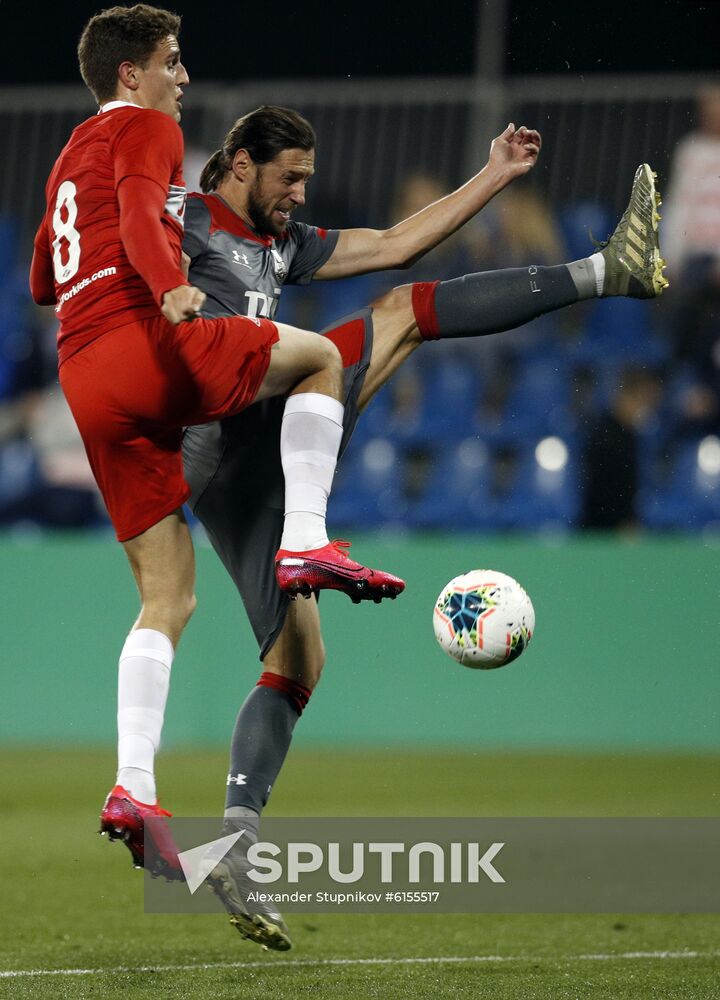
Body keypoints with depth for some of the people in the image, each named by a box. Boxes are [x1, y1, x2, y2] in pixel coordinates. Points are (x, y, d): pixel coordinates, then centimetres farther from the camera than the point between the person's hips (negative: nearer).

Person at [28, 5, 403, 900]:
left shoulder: (70, 158, 30)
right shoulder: (145, 130, 5)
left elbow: (41, 283, 40)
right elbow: (139, 213, -17)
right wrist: (169, 288, -34)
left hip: (83, 381, 8)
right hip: (148, 344, -8)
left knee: (168, 597, 8)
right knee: (320, 357, 12)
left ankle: (134, 789, -5)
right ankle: (305, 542, -4)